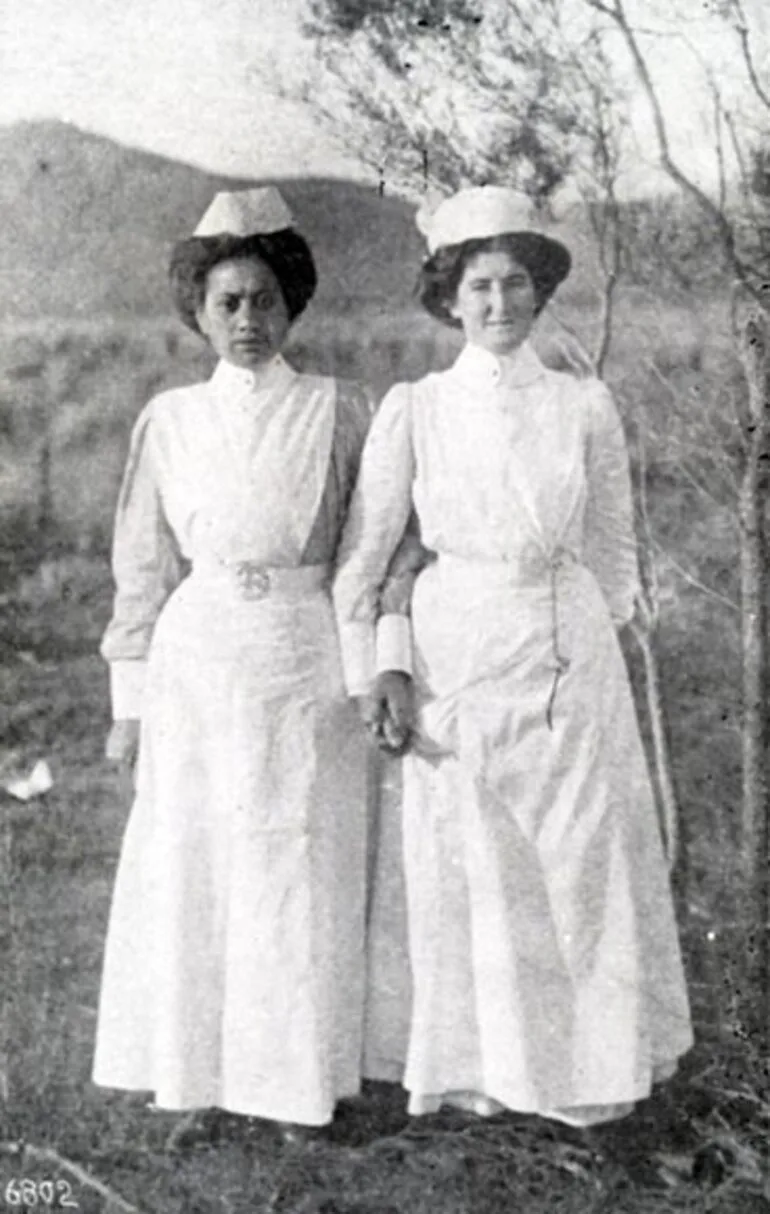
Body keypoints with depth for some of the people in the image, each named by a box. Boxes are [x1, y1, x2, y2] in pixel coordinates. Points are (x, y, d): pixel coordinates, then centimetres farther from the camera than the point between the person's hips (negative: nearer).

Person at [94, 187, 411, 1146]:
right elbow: (144, 568, 8)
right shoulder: (168, 421, 5)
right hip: (195, 669, 2)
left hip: (304, 666, -1)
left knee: (300, 874, 5)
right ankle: (204, 1081, 21)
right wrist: (129, 699, 6)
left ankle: (298, 1083, 22)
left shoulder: (338, 413, 0)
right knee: (189, 874, 5)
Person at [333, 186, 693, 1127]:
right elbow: (361, 554, 2)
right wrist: (372, 668, -3)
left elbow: (613, 549, 10)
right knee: (466, 870, 7)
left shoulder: (586, 407, 2)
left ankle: (586, 1065, 25)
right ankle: (477, 1067, 25)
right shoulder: (412, 409, -1)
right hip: (453, 656, 0)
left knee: (583, 863, 6)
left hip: (569, 655, 1)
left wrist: (593, 645, 11)